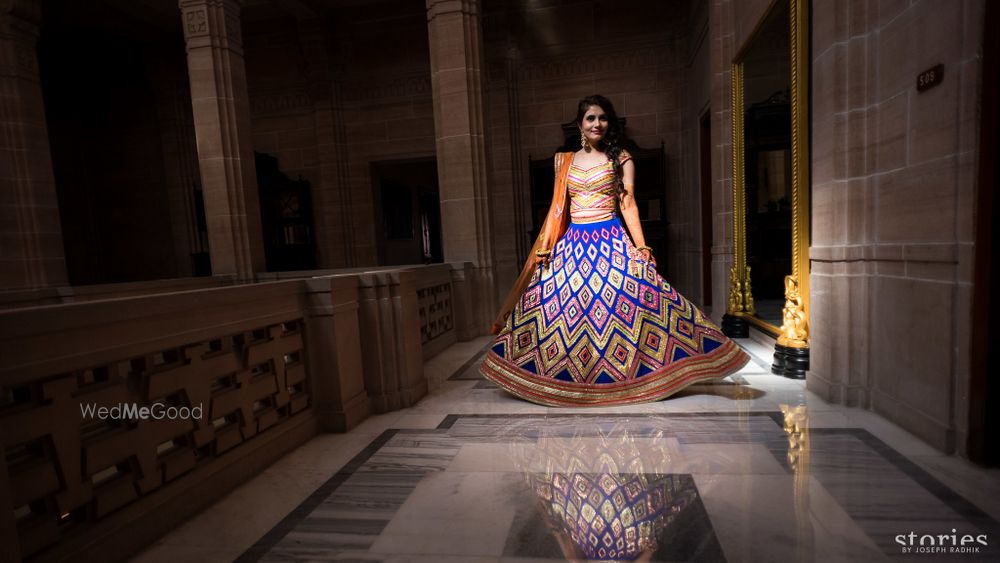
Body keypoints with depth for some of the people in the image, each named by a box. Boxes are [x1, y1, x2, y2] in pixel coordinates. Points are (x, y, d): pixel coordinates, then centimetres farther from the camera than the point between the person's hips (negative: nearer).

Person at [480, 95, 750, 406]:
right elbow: (557, 208, 12)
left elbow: (628, 204, 0)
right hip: (572, 244, 3)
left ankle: (625, 371, 6)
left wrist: (641, 246, -9)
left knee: (624, 304, -10)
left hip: (611, 241, -2)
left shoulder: (621, 158, 5)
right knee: (563, 309, 2)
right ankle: (571, 377, 18)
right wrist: (543, 248, 6)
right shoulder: (564, 160, 12)